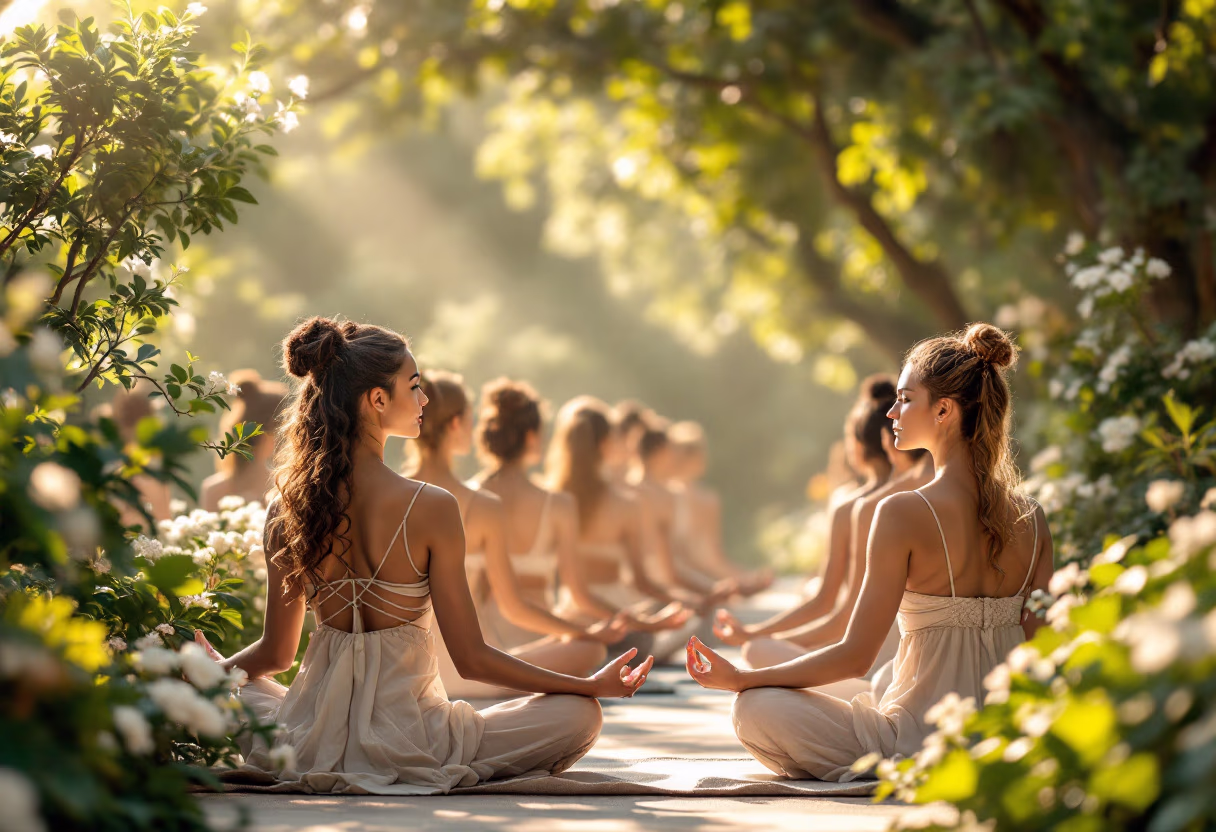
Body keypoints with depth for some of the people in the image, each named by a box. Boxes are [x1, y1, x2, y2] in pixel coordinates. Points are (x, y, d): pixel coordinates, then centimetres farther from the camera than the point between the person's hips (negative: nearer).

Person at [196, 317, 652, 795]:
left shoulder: (287, 512, -4)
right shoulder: (431, 509, -16)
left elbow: (275, 654, 6)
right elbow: (472, 660, -11)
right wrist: (594, 685, -1)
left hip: (311, 749, 4)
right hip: (406, 738, -4)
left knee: (232, 688, 36)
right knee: (580, 714, 8)